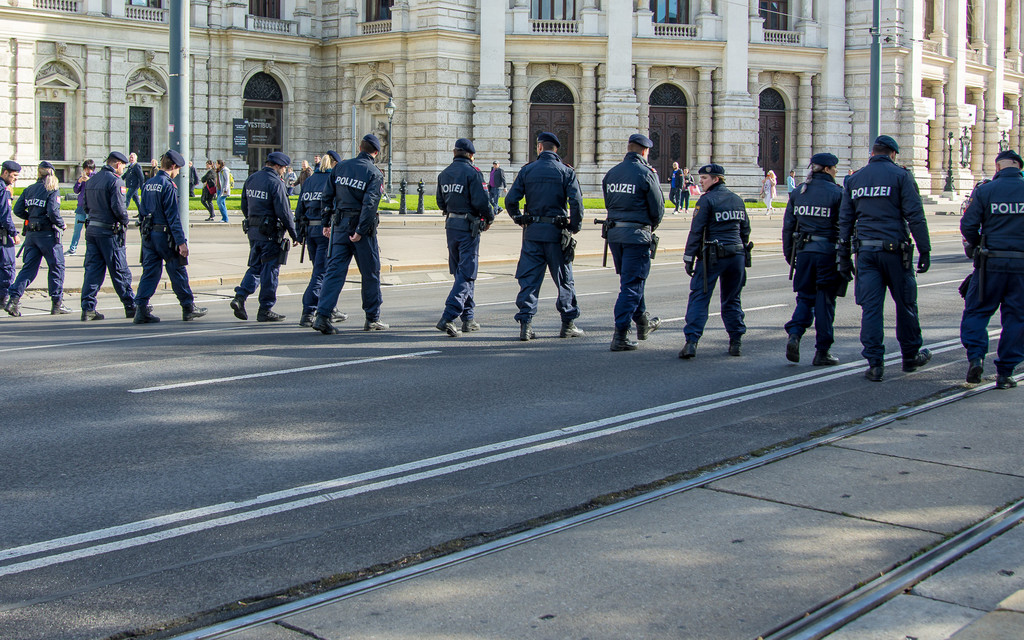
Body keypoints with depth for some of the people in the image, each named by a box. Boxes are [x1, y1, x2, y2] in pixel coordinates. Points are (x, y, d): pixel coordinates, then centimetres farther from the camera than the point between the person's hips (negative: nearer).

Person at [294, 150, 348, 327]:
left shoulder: (308, 181, 13)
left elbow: (300, 208, 13)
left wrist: (300, 234, 16)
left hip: (309, 230, 7)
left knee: (321, 270, 16)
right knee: (321, 272, -5)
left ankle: (330, 310, 23)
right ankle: (307, 313, -11)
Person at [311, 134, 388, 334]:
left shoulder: (340, 167, 7)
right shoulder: (374, 173, -7)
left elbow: (328, 196, 7)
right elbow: (369, 203, -18)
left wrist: (327, 223, 13)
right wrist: (360, 231, -17)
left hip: (339, 225, 4)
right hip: (362, 227, -4)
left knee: (334, 270, 3)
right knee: (370, 272, 8)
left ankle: (322, 315, -10)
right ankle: (372, 319, 17)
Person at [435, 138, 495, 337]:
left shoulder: (444, 174, 9)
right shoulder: (472, 173, -12)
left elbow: (440, 202, 15)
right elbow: (481, 201, -17)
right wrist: (489, 218, 0)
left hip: (450, 225, 7)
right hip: (468, 227, -7)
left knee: (461, 272, 15)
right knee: (467, 274, -6)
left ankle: (468, 319, 20)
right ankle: (448, 318, -17)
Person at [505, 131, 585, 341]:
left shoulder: (527, 170, 3)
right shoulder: (566, 171, -1)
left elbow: (510, 200, -2)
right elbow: (576, 202, -13)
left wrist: (519, 220, 13)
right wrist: (576, 226, 0)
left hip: (532, 231, 1)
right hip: (557, 232, -1)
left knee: (529, 279, 5)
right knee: (564, 279, 9)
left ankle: (525, 323, -3)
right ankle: (568, 325, 14)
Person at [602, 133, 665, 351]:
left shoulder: (611, 173, 7)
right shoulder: (646, 173, -11)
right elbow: (658, 209, -7)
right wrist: (651, 227, 11)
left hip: (614, 233, 7)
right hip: (637, 235, -6)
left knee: (630, 280, 22)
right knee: (631, 285, -3)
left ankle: (643, 322, 37)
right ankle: (620, 336, -7)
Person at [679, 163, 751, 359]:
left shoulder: (707, 200, -7)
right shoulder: (737, 200, 12)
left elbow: (696, 231, -10)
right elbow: (745, 230, 17)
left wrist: (689, 258, -7)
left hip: (712, 256, -6)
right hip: (737, 255, 6)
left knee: (699, 297, -4)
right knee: (732, 299, 15)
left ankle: (691, 341, -14)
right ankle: (735, 342, 14)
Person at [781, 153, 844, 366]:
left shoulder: (797, 192, 6)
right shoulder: (836, 193, -7)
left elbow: (788, 226, 8)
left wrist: (789, 255, 15)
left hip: (804, 252, 4)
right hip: (828, 252, -4)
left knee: (805, 297, 14)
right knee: (825, 302, 5)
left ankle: (794, 334, -9)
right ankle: (822, 352, 9)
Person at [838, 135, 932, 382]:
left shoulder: (854, 179, 10)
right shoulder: (900, 176, -3)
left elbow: (845, 220, 10)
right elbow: (915, 216, -8)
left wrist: (844, 256, 14)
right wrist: (924, 250, -5)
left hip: (865, 251, 3)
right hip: (895, 250, -3)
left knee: (870, 307, 3)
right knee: (905, 303, 12)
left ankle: (874, 363, 0)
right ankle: (911, 355, 24)